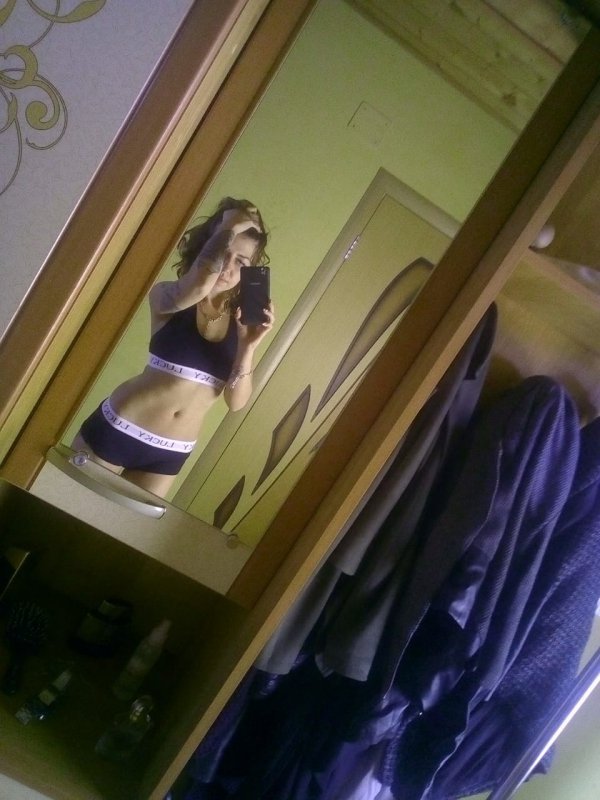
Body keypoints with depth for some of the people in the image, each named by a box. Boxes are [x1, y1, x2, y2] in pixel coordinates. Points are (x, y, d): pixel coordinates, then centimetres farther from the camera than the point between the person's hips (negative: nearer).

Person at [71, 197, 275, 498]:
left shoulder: (241, 322, -1)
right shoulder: (165, 295, -10)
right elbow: (197, 286, -36)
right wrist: (229, 229, -23)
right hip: (119, 429, -3)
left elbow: (236, 402, -7)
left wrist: (248, 347, -23)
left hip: (170, 453, 3)